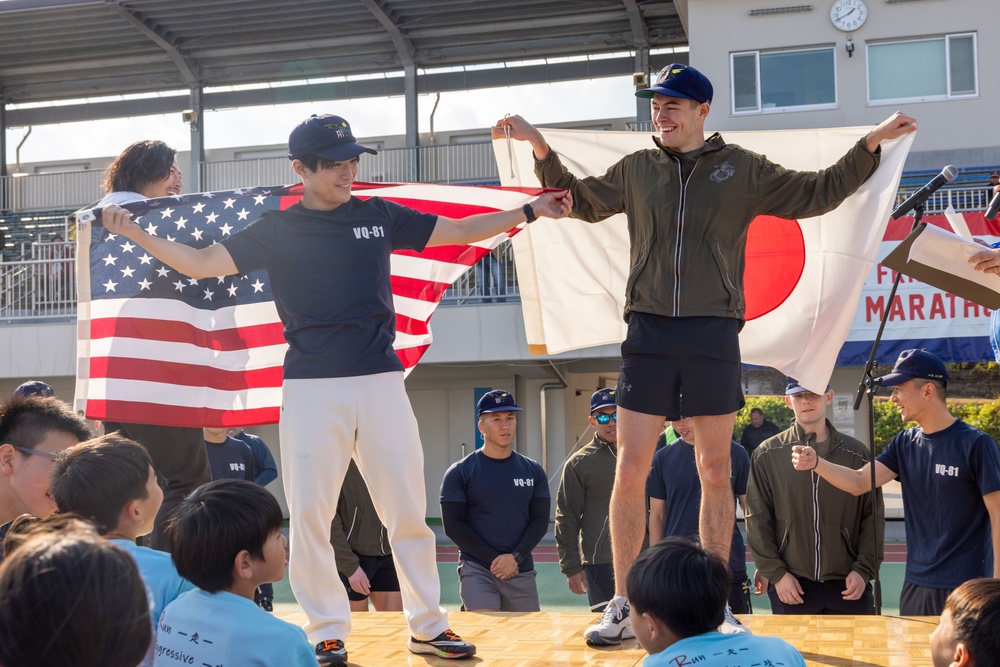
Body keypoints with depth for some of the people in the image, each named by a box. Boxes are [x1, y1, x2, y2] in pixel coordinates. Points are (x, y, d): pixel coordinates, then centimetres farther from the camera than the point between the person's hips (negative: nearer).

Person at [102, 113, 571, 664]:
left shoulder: (378, 216, 10)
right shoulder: (276, 231, 5)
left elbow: (460, 232, 16)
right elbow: (200, 263, 2)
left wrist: (531, 210, 11)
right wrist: (134, 233, -9)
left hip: (380, 381, 1)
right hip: (310, 387, -1)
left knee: (408, 510, 2)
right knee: (309, 515, -1)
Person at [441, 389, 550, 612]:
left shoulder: (533, 471, 10)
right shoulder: (460, 472, 1)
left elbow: (540, 520, 6)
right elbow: (453, 525, -4)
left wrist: (515, 557, -9)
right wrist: (493, 559, -11)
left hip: (522, 572, 4)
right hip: (477, 570, -3)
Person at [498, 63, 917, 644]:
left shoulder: (743, 169, 7)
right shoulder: (635, 170, 12)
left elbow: (816, 193, 11)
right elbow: (580, 201, 25)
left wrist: (870, 146, 3)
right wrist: (541, 148, 15)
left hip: (714, 336, -1)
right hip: (648, 335, 1)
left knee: (716, 472, 5)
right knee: (631, 470, -3)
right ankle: (622, 604, 8)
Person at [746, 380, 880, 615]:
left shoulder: (856, 453, 6)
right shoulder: (767, 455, 3)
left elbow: (872, 518, 6)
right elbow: (758, 520, 2)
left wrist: (863, 570, -4)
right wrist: (775, 573, -6)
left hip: (847, 586, 1)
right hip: (789, 587, -1)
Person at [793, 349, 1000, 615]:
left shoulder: (975, 444, -10)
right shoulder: (905, 444, 7)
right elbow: (860, 482, 0)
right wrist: (815, 462, -16)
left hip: (966, 587, -6)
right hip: (916, 585, 6)